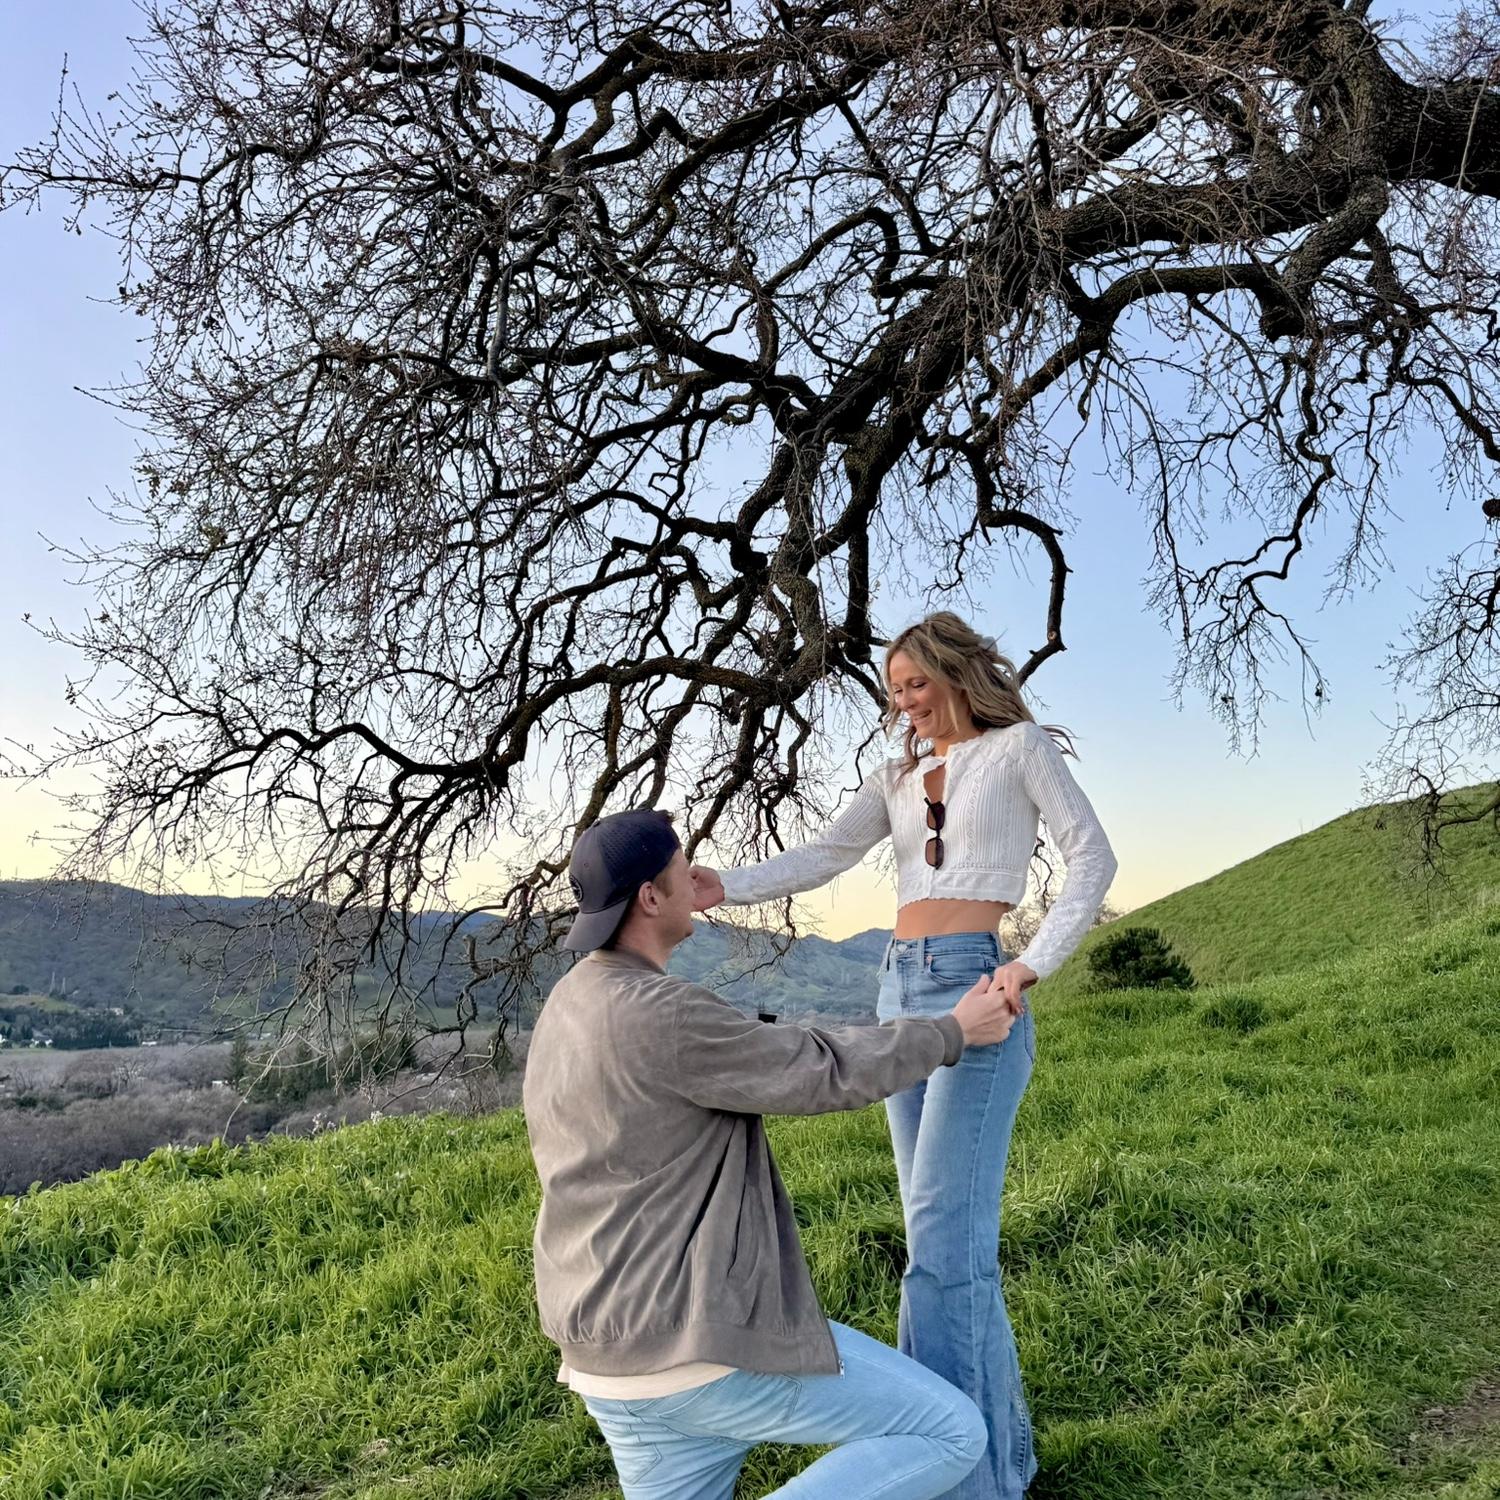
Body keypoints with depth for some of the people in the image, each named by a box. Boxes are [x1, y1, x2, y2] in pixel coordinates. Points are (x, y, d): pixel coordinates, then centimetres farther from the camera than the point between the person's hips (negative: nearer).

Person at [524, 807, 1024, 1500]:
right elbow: (829, 1074, -13)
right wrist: (953, 1031, 2)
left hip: (623, 1349, 9)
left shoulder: (570, 1011, 8)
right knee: (950, 1433, 3)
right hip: (705, 1346, -9)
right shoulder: (661, 1017, -22)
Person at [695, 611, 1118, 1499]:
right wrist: (725, 886, -9)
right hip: (902, 991, 7)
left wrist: (1035, 965, -14)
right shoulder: (900, 777, 18)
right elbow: (822, 858, 7)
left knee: (944, 1233, -10)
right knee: (946, 1226, 11)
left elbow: (1093, 855, -1)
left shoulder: (1017, 746, 4)